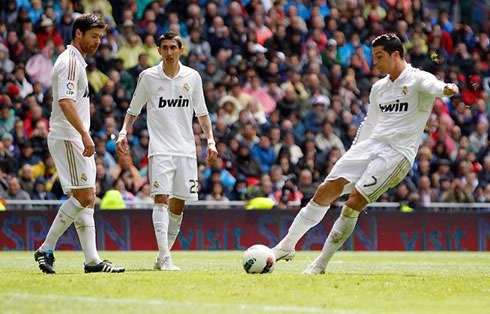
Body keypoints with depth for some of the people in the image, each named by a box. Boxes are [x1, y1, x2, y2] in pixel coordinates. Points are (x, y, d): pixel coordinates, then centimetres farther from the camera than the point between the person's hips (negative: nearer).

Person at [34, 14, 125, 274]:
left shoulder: (76, 61, 20)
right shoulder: (70, 62, -12)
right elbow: (65, 102, -24)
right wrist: (85, 134, -31)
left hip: (75, 140, 10)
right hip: (68, 138, -10)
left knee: (87, 199, 6)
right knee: (83, 196, -14)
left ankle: (92, 259, 4)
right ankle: (46, 250, -10)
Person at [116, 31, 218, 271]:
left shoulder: (192, 77, 7)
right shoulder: (148, 77, 2)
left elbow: (201, 113, 15)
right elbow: (133, 110, 11)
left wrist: (210, 140, 5)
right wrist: (123, 132, -5)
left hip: (186, 149, 3)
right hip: (160, 149, -3)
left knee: (178, 204, 4)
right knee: (161, 198, -16)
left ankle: (163, 256, 16)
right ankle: (164, 259, -23)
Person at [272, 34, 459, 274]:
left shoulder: (417, 79, -4)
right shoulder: (379, 88, 20)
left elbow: (432, 86, -28)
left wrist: (445, 89, -51)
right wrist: (354, 156, 27)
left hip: (398, 153, -7)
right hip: (370, 145, 7)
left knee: (354, 202, -18)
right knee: (326, 190, -7)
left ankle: (322, 263, -8)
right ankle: (288, 245, 1)